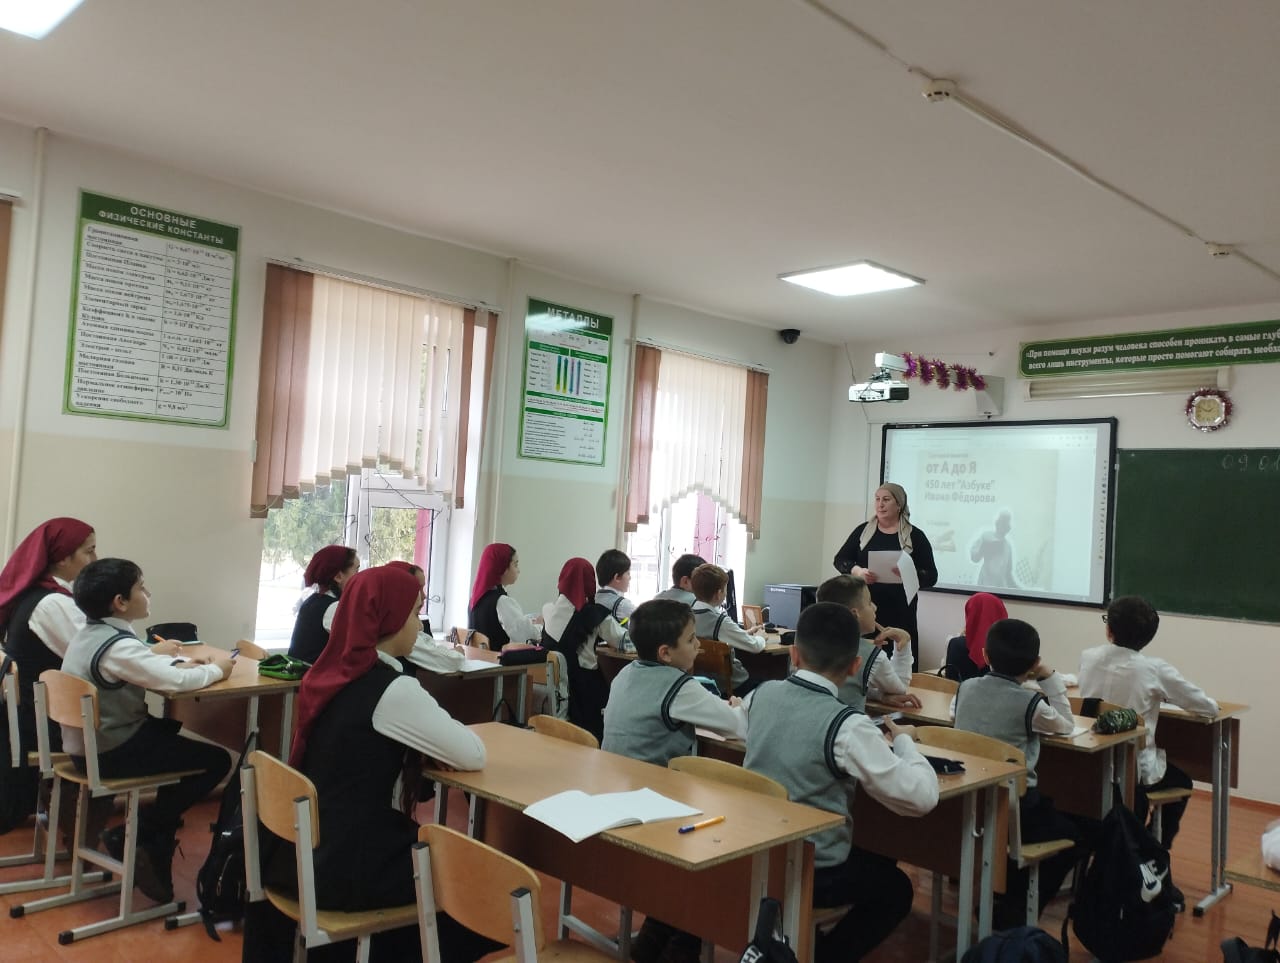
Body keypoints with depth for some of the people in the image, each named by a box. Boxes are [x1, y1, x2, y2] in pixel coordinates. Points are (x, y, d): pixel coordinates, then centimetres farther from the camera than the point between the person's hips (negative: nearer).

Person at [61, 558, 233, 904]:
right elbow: (176, 682, -31)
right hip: (109, 753, -10)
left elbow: (138, 663, 19)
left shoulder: (89, 633, 7)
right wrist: (216, 669, -13)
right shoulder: (118, 645, -24)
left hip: (87, 744, 10)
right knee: (217, 760, -4)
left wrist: (180, 663, 2)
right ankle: (132, 834, 3)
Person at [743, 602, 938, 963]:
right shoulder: (846, 725, -24)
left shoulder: (761, 694, -6)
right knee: (895, 887, 23)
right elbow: (922, 797, -20)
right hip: (811, 871, -6)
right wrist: (903, 741, -3)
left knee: (876, 864, 31)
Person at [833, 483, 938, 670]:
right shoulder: (863, 530, 10)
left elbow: (931, 576, 2)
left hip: (899, 614, -2)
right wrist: (857, 571, -15)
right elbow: (840, 559, 6)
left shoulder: (915, 536, 3)